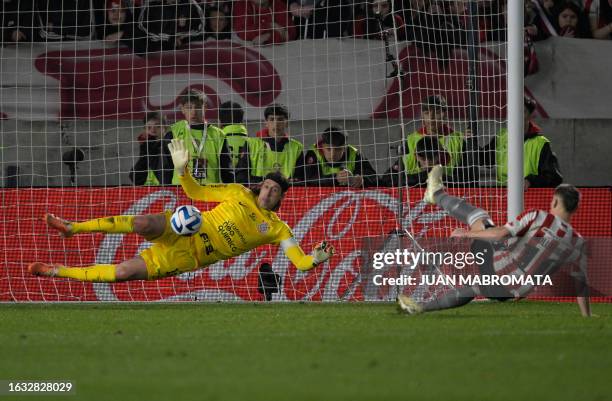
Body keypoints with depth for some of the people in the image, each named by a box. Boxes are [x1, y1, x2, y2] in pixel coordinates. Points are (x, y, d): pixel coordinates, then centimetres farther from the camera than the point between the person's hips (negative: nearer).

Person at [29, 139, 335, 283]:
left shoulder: (276, 228, 6)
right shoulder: (239, 194, 9)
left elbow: (299, 261, -1)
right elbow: (196, 192, 11)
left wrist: (314, 259, -25)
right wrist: (182, 170, -8)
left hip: (189, 256, -1)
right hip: (182, 230, 1)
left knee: (125, 272, -19)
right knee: (142, 223, -34)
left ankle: (59, 272, -10)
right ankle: (72, 228, -19)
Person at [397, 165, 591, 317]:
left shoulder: (538, 218, -12)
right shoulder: (577, 244, 1)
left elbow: (501, 234, -18)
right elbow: (581, 285, 7)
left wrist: (467, 233, -4)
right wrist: (587, 318, 18)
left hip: (495, 270, -4)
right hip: (513, 292, 4)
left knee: (477, 216, 17)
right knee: (469, 290, 36)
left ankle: (436, 194, 39)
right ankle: (421, 307, 49)